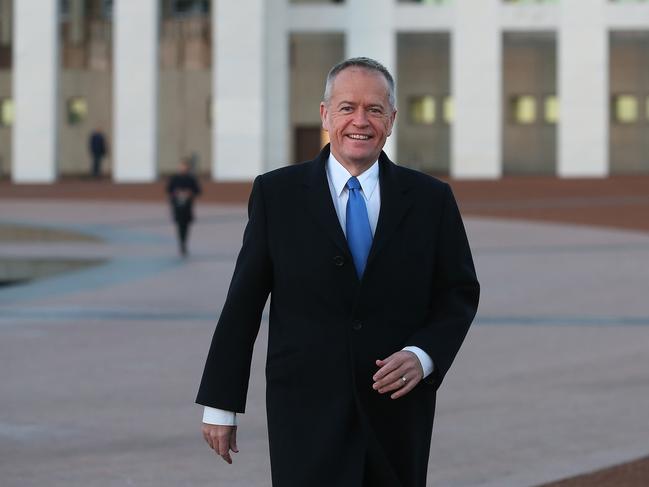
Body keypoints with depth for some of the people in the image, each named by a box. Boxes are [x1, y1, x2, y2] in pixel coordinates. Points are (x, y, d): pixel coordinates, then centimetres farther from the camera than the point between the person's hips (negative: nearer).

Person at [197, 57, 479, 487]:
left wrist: (424, 356, -11)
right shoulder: (276, 194, 1)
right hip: (307, 414, -2)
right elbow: (243, 302, 2)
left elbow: (460, 293, 8)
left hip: (396, 411, 2)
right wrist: (220, 403, 1)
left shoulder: (431, 199, 4)